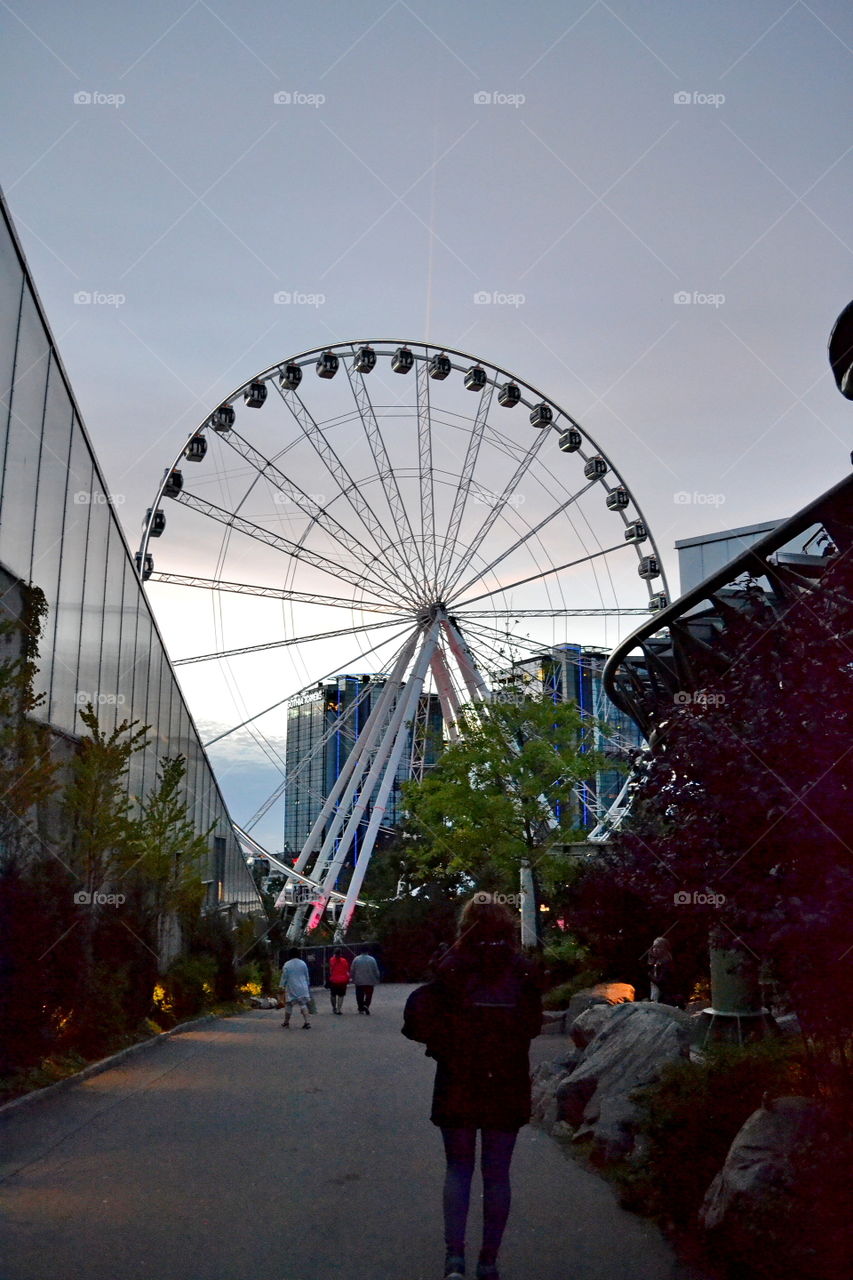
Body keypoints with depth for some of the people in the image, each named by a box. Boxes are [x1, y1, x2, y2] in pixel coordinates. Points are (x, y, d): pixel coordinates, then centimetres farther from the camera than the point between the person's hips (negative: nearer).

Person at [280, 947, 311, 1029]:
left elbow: (284, 977, -5)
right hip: (302, 988, 2)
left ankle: (286, 1022, 23)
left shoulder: (287, 965, -7)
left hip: (291, 988, -2)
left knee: (289, 1004, 11)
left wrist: (282, 986, 4)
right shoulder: (303, 963, 2)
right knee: (303, 1004, 4)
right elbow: (307, 976, 9)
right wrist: (307, 985, 21)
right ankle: (306, 1022, -7)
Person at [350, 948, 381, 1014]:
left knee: (360, 996, 11)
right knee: (368, 995, 6)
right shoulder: (372, 959, -5)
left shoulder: (356, 959, -2)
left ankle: (361, 1009, 13)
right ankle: (366, 1005, -16)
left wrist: (353, 979, 16)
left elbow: (352, 971, 3)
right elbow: (376, 971, -1)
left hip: (358, 981, 1)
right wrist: (377, 979, 11)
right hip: (369, 982, -1)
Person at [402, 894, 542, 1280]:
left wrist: (443, 1044, 3)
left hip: (459, 1082, -1)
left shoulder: (453, 966, -10)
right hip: (508, 1084, 1)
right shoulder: (522, 970, -5)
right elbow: (534, 1024, 3)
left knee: (458, 1167, 12)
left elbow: (418, 1017, -13)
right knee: (497, 1173, 11)